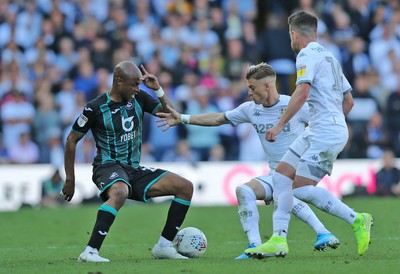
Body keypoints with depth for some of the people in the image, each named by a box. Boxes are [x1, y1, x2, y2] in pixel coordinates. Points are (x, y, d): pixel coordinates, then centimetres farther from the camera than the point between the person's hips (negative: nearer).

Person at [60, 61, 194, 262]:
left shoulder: (139, 98, 5)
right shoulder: (96, 108, -10)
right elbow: (72, 139, -2)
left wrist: (158, 89, -10)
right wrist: (70, 179, -1)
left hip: (134, 170, 7)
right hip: (109, 167, -7)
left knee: (186, 187, -3)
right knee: (119, 193, -42)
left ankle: (163, 246, 2)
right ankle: (90, 252, -42)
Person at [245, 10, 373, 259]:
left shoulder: (308, 54, -7)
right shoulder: (329, 57, 22)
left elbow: (302, 92, -21)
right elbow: (349, 101, 23)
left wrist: (281, 124, -19)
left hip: (325, 133, -10)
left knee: (302, 188, -12)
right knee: (282, 175, 5)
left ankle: (357, 220, -7)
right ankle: (279, 240, 0)